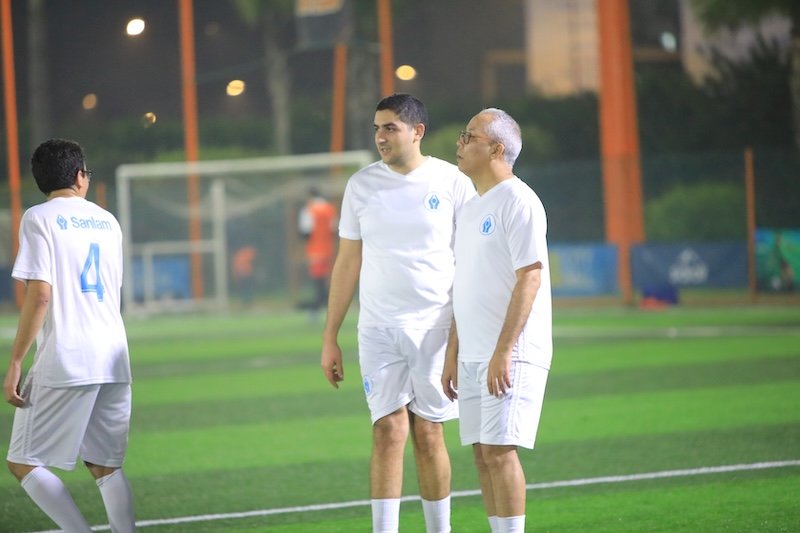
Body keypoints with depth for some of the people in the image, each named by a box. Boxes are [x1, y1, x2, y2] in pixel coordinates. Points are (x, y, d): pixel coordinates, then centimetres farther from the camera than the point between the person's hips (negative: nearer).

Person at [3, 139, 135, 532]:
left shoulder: (39, 219, -3)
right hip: (114, 360, 6)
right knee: (106, 466, 11)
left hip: (63, 363, -6)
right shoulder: (107, 221, 15)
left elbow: (40, 294, -12)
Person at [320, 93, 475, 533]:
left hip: (435, 327, -1)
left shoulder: (452, 182, -1)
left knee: (428, 434, 3)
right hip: (377, 329, 1)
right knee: (388, 432, -6)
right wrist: (330, 338, 9)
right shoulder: (362, 184, 6)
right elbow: (347, 262, 11)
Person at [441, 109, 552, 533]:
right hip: (472, 355, 9)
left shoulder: (518, 202, -10)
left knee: (499, 449, -12)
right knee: (482, 452, 7)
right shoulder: (469, 209, 18)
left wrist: (503, 352, -22)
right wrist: (452, 355, 18)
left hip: (511, 355, -9)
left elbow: (529, 279, -16)